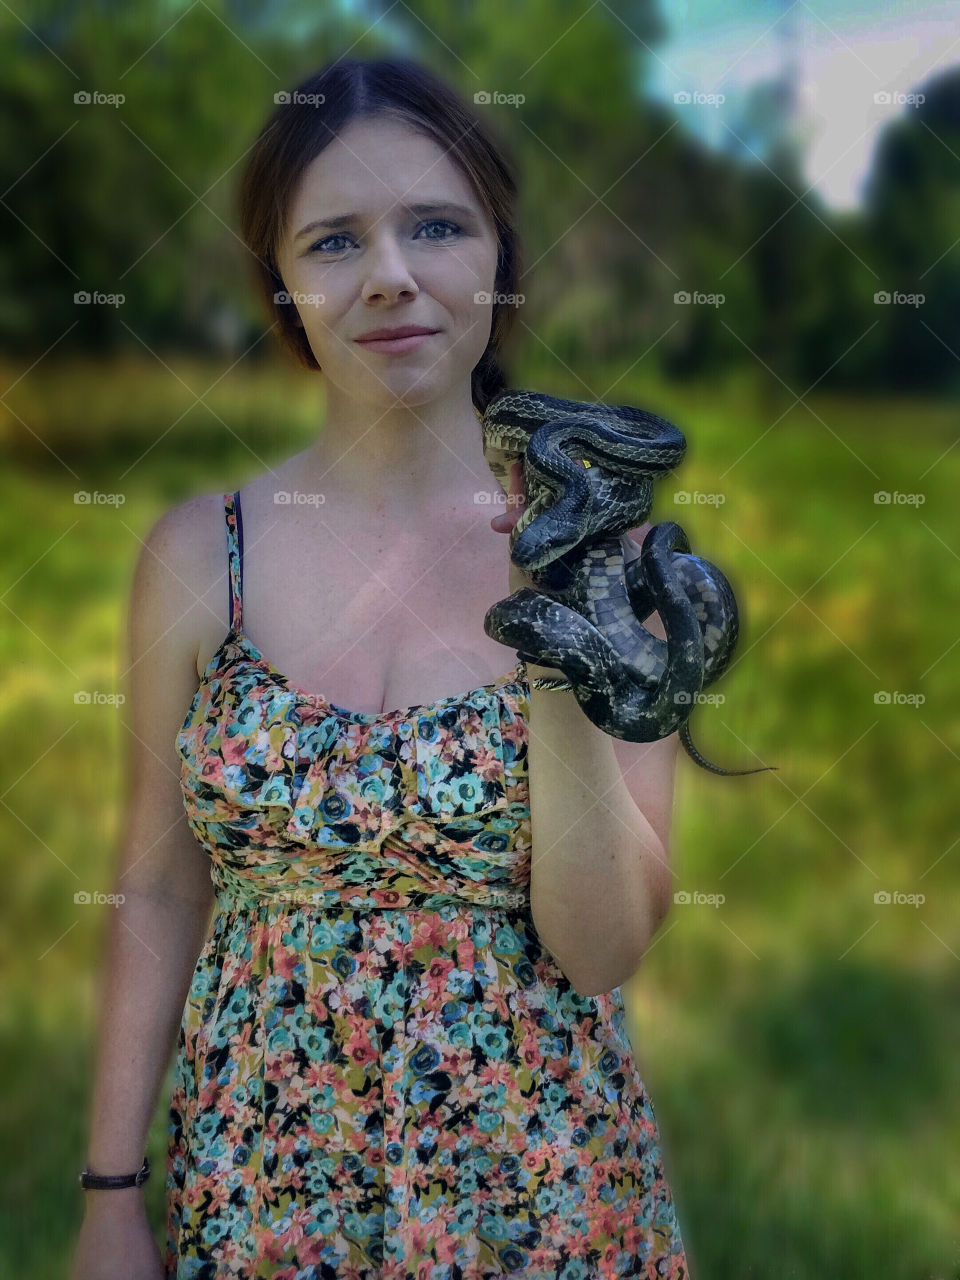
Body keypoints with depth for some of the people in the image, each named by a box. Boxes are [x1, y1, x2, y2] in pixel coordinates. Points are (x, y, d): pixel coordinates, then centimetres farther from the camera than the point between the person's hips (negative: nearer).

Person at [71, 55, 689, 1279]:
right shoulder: (198, 555, -6)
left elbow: (605, 949, -11)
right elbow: (159, 892, 1)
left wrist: (563, 655, -22)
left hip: (535, 1178, 0)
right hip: (258, 1178, 1)